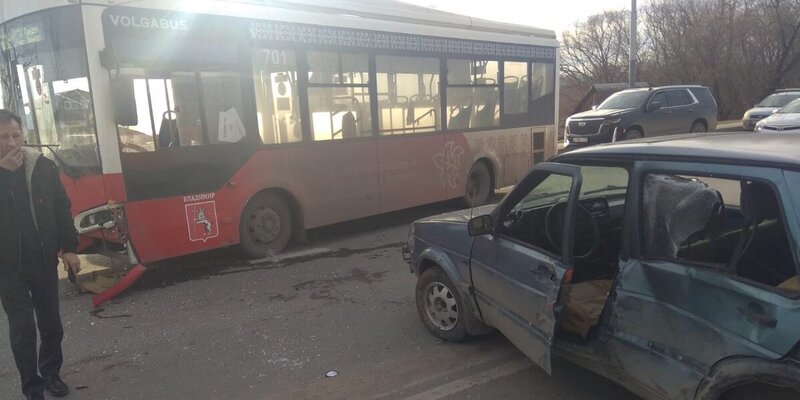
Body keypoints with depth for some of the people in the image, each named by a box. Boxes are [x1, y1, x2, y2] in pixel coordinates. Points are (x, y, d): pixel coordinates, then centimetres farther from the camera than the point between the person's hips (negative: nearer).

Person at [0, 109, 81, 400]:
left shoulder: (42, 166, -3)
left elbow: (62, 208, 2)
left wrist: (68, 247, 1)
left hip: (44, 261, 2)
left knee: (50, 323, 13)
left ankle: (51, 374, 33)